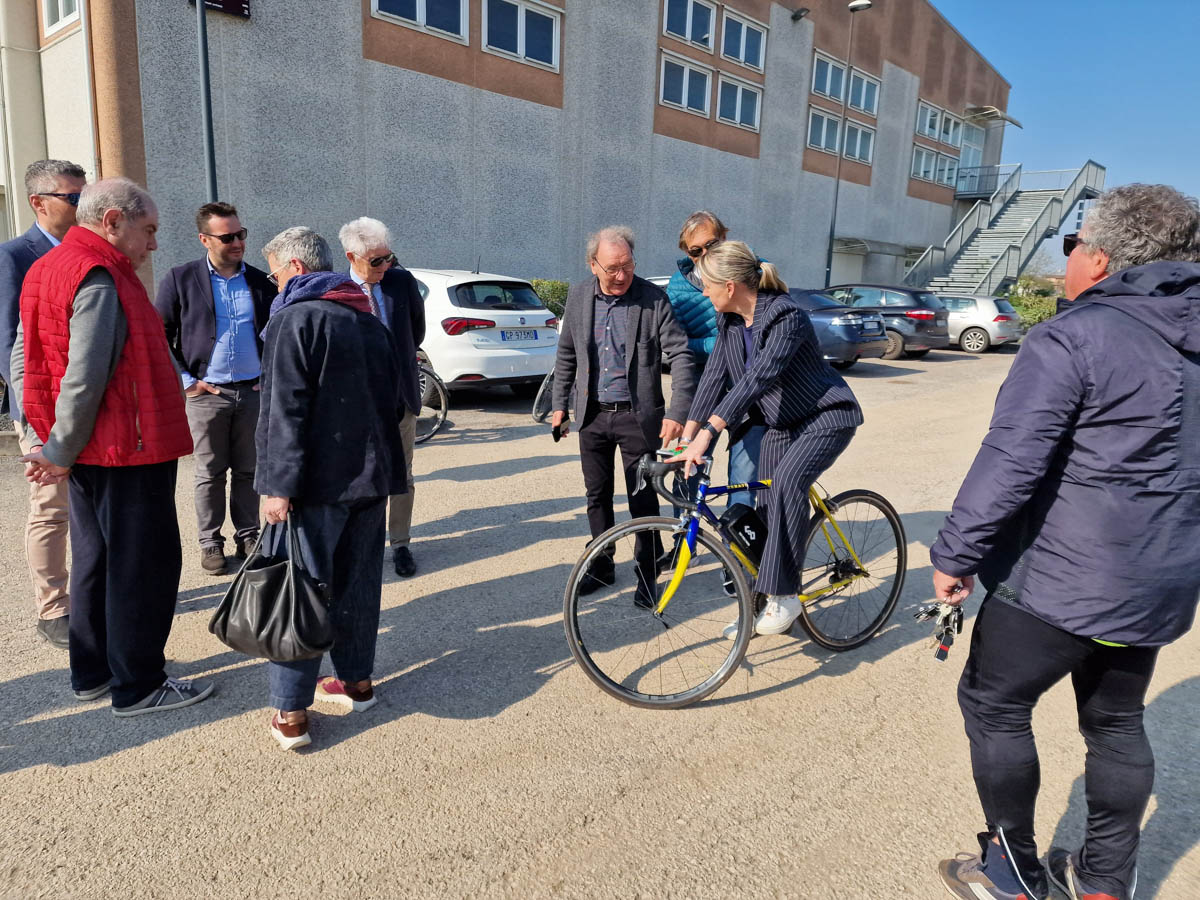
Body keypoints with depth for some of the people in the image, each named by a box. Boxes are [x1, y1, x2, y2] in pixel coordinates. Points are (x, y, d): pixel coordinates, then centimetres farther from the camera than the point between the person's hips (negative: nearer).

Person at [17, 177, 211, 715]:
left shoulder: (50, 268, 13)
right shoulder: (100, 279, -18)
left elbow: (25, 356, 17)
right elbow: (83, 380, -24)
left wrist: (56, 446, 16)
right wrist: (62, 453, -12)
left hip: (93, 453, 10)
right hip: (129, 450, -10)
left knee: (96, 560, 18)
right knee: (145, 565, 1)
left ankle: (92, 673, 32)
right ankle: (138, 687, 12)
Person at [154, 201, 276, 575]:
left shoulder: (260, 281, 6)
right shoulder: (180, 279, -2)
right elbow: (159, 335, 0)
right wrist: (185, 380, -6)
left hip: (253, 391, 2)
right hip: (206, 394, -2)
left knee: (248, 471, 9)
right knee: (210, 474, 6)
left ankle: (248, 537, 21)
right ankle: (210, 543, 18)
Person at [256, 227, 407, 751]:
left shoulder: (294, 319, -10)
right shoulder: (371, 321, 14)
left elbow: (284, 412, -17)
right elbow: (394, 400, 18)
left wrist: (279, 485, -17)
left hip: (318, 480, -7)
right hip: (371, 475, 7)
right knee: (359, 581, 15)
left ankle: (290, 713, 4)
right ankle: (357, 680, 27)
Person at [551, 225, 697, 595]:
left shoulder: (653, 299, -10)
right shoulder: (578, 296, 2)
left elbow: (680, 355, -14)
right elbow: (566, 353, 12)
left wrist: (677, 412, -23)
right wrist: (560, 404, 11)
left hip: (638, 415, -4)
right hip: (593, 414, 4)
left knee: (643, 499, 3)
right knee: (597, 495, 14)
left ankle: (647, 574, 19)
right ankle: (601, 567, 30)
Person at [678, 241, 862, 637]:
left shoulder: (786, 316, -27)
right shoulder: (729, 321, -3)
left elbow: (758, 377, -39)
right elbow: (715, 376, -4)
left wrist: (707, 434, -46)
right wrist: (687, 436, -12)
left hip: (826, 418, -8)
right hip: (781, 423, 8)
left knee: (787, 481, -32)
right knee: (768, 508, 6)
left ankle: (784, 596, -23)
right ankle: (765, 604, 20)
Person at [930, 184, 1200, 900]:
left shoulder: (1072, 339, -19)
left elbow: (1010, 465, -23)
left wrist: (956, 556, -13)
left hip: (1060, 584, -8)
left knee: (994, 705, 11)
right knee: (1117, 721, 22)